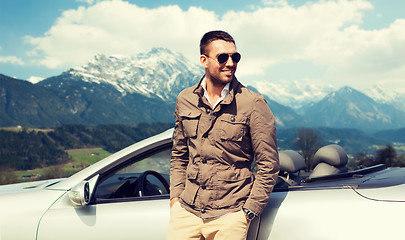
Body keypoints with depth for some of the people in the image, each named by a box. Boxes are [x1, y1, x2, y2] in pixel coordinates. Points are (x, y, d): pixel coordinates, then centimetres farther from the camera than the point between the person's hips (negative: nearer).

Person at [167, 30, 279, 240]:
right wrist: (175, 195, 6)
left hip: (229, 216, -3)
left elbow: (269, 165, -4)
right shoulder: (185, 100, 5)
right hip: (187, 210, 3)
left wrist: (248, 211, -7)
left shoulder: (253, 103, -7)